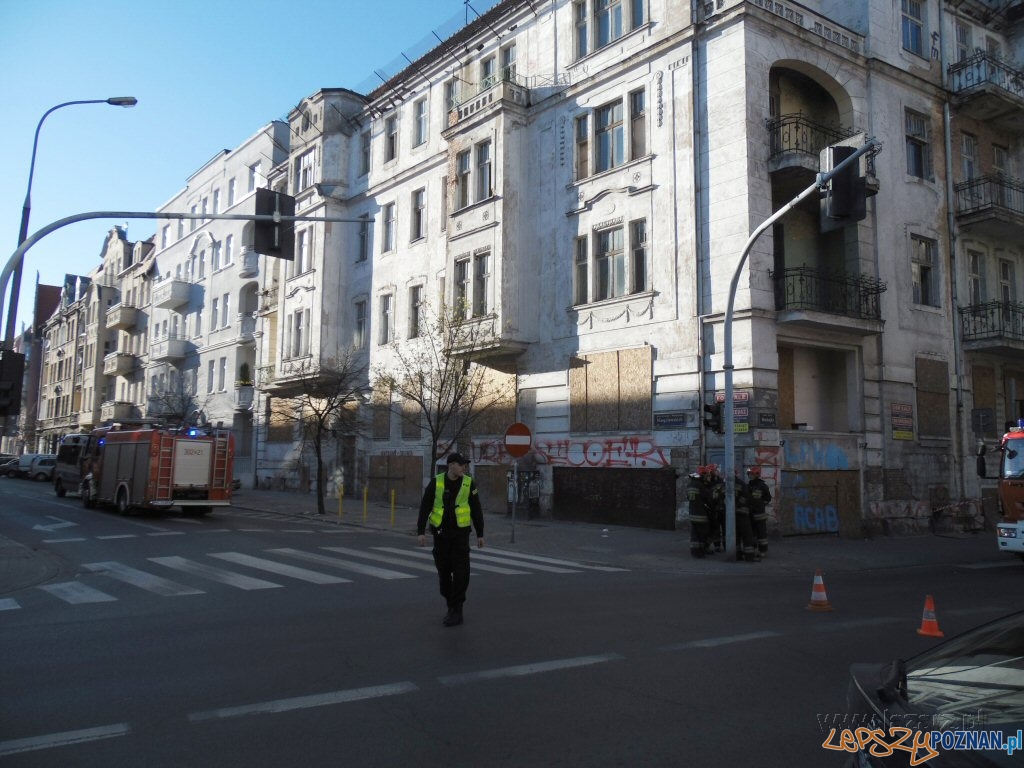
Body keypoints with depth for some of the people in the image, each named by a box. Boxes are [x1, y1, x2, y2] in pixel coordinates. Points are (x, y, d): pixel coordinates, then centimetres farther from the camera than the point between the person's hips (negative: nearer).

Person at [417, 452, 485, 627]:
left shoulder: (469, 483, -5)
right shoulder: (436, 482, -6)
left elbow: (476, 510, 1)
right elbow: (424, 508, -5)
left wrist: (480, 534, 2)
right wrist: (421, 532, -12)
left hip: (460, 534, -1)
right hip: (440, 534, 1)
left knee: (461, 572, -9)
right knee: (443, 572, 8)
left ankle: (456, 611, -1)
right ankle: (452, 605, 26)